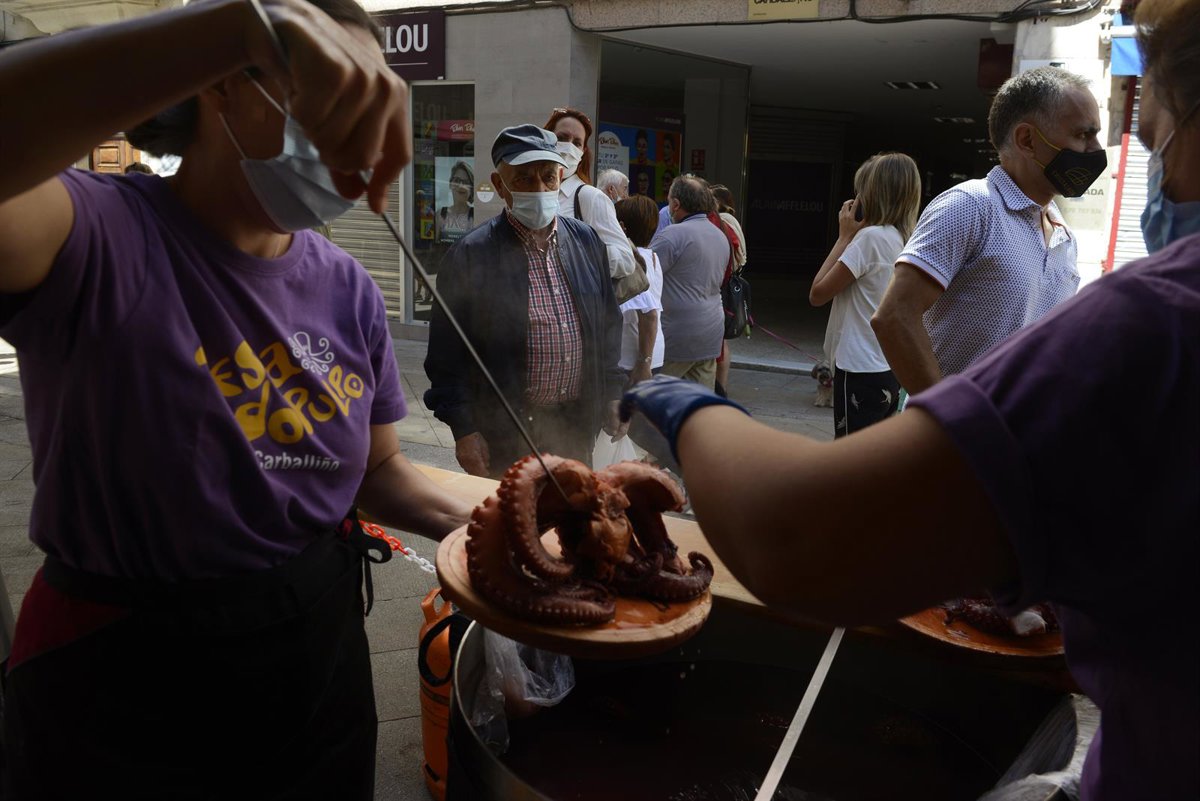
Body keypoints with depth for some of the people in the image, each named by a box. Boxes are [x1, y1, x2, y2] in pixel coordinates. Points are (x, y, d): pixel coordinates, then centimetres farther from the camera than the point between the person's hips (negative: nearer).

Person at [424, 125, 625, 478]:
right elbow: (447, 353, -9)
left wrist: (612, 395, 10)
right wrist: (463, 429, -11)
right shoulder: (470, 254, -10)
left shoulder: (587, 241, 6)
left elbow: (608, 326, 14)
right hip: (503, 434, -5)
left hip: (578, 427, 5)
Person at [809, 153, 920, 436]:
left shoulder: (872, 236, -15)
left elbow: (817, 294, -12)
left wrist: (844, 236, -6)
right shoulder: (905, 240, 10)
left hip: (861, 372, -9)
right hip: (889, 370, 9)